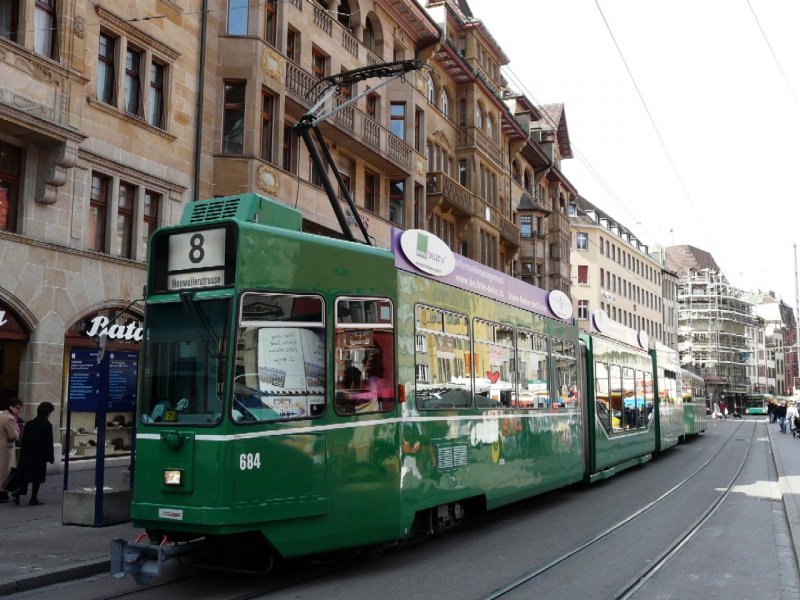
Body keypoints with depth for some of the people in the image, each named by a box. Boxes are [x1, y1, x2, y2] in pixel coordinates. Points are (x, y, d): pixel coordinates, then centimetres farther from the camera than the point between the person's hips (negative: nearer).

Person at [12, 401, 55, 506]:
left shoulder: (29, 423, 6)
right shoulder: (47, 425, -12)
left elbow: (24, 441, 9)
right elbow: (49, 443, -12)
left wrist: (22, 455, 15)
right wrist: (50, 457, -3)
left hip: (27, 455, 6)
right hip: (40, 456, -5)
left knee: (26, 475, 15)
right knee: (37, 478, 3)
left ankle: (18, 493, -2)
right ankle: (33, 499, 6)